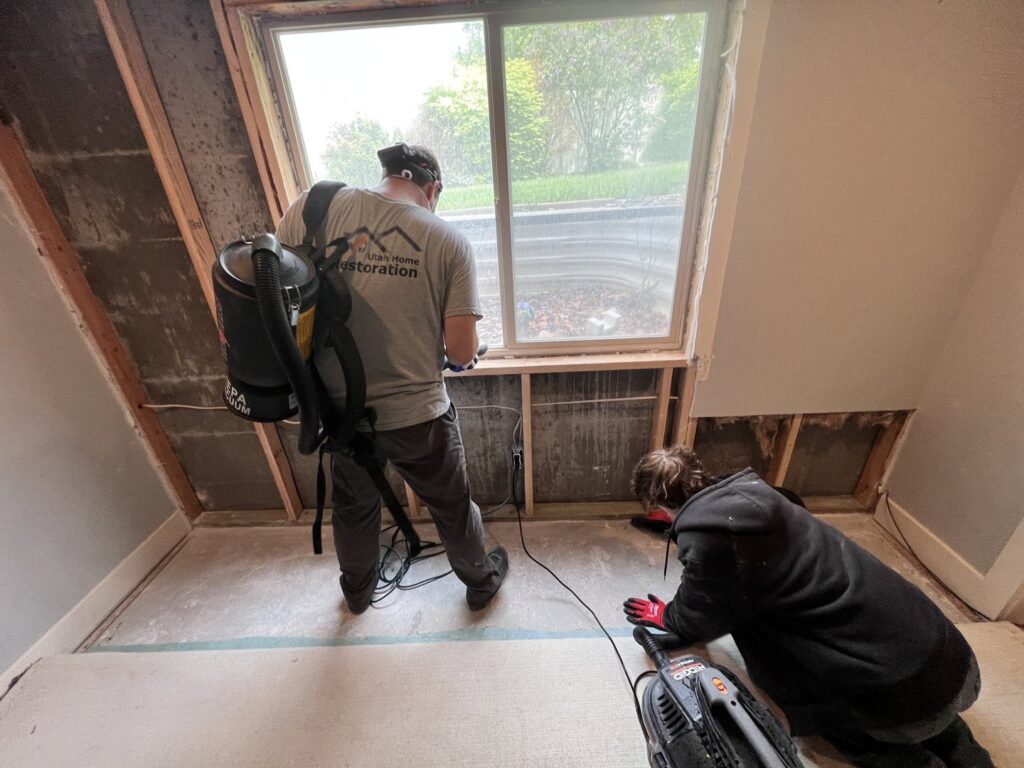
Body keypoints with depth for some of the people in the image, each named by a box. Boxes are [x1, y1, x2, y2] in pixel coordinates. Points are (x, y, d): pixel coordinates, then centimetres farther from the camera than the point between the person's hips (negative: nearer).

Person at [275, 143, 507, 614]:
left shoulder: (313, 207, -5)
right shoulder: (449, 240, -11)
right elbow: (461, 350, -15)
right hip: (416, 415, -2)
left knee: (353, 505, 30)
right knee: (452, 506, 23)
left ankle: (357, 592, 57)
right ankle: (481, 581, 51)